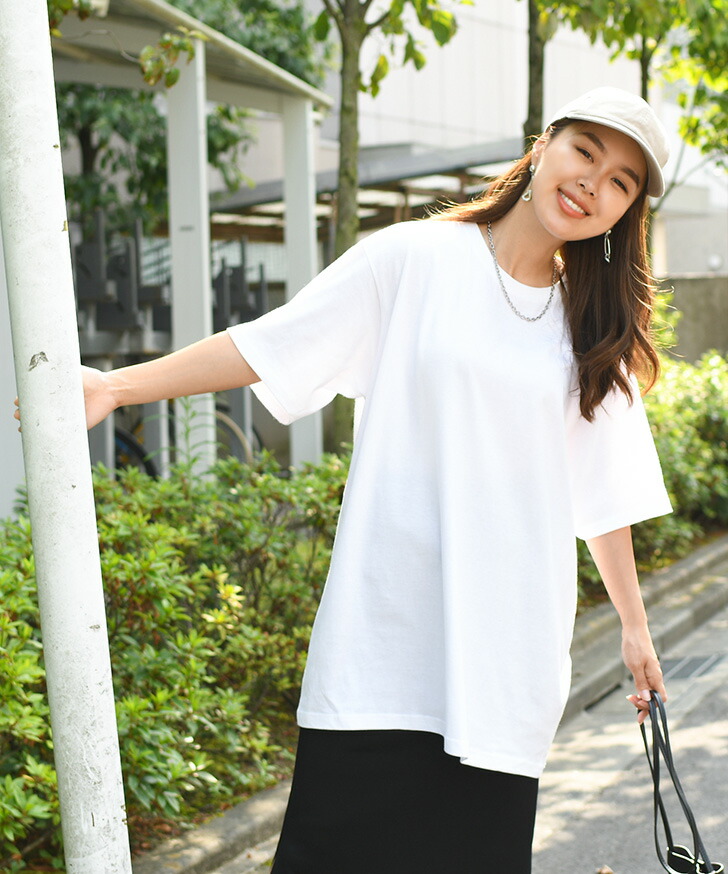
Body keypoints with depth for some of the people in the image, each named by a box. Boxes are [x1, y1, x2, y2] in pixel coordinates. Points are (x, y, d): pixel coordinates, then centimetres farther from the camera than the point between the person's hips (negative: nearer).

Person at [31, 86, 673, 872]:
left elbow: (602, 492, 17)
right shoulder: (412, 262, 1)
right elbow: (268, 346, 0)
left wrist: (634, 623, 19)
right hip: (387, 630, -2)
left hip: (507, 644, 3)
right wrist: (117, 385, -6)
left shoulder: (594, 330, 12)